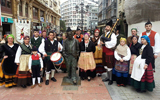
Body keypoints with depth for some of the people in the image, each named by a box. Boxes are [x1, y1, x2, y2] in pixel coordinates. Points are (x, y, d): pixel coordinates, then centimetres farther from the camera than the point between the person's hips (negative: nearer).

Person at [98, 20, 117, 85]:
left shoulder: (112, 34, -10)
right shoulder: (104, 34, 11)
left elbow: (113, 42, -23)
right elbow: (100, 40, 12)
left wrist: (104, 43, -22)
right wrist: (100, 42, -12)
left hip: (109, 51, -7)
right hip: (104, 51, 7)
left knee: (109, 66, -1)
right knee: (105, 65, 15)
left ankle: (111, 79, 13)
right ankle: (108, 77, 30)